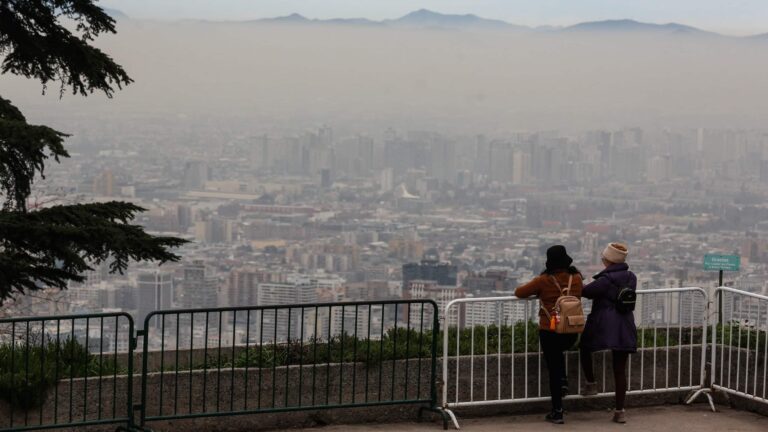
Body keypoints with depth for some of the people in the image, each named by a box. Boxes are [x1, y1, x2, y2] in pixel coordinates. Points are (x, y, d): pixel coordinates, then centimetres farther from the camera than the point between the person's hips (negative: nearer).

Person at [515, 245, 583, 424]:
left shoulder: (544, 280, -13)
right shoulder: (576, 278, -2)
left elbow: (519, 292, -6)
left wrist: (537, 293, 12)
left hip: (549, 331, -4)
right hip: (571, 332, 4)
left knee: (553, 368, 6)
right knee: (558, 352, 36)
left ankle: (557, 412, 9)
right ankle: (563, 381, 17)